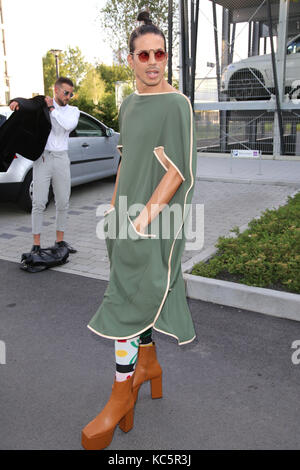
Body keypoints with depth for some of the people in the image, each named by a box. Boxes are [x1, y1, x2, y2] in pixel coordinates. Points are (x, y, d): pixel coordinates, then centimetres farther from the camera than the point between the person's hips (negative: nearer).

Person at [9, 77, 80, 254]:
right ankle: (36, 244, 3)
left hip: (61, 159, 2)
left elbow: (69, 125, -11)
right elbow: (25, 102, 12)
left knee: (63, 202, 6)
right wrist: (15, 101, -11)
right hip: (42, 158, -2)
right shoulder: (43, 105, 7)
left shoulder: (73, 110, 9)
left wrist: (52, 108, -8)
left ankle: (60, 241, 20)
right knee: (39, 203, -4)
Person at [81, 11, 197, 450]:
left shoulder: (177, 105, -11)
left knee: (126, 298, -8)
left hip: (157, 215, -7)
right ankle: (148, 363, 33)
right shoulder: (130, 104, 12)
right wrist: (114, 207, 13)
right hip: (129, 209, 8)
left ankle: (121, 394, 6)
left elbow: (180, 170, -17)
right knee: (140, 291, 15)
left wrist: (146, 216, -22)